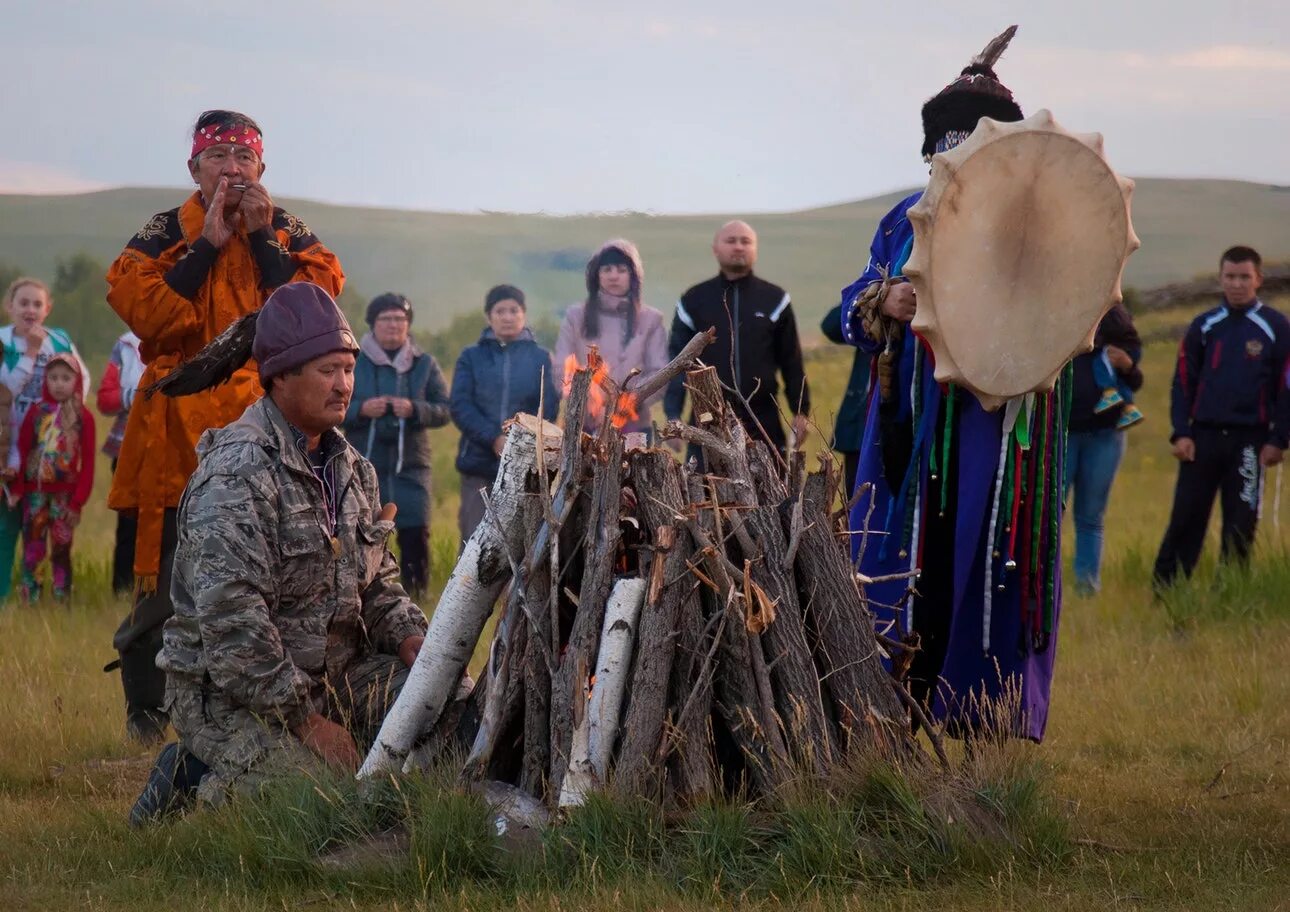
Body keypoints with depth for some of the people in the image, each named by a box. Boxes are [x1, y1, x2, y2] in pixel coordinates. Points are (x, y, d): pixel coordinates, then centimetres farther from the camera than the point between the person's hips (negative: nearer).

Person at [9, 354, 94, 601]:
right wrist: (16, 489, -4)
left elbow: (88, 463, -3)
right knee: (32, 549, 1)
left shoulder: (83, 418, -1)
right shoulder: (36, 412, 3)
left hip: (65, 495, -1)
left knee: (61, 550, 5)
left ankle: (62, 601, 10)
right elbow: (22, 452, 2)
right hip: (35, 492, 1)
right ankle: (29, 599, 5)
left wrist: (79, 500, -8)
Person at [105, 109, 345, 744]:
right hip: (182, 423, -1)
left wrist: (260, 237, -7)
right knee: (169, 572, -4)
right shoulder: (164, 235, 8)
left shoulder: (288, 234, 12)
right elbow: (144, 311, -10)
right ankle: (145, 708, 6)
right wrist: (208, 243, -9)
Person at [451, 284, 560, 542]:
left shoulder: (540, 358, 9)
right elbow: (460, 407, -1)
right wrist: (494, 439, -16)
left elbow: (548, 407, 0)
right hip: (479, 463, 0)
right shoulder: (472, 357, 9)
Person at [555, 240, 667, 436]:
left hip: (633, 428, 0)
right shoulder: (575, 316, 10)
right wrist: (592, 408, -15)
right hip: (583, 427, 0)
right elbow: (563, 372, 3)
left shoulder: (650, 320, 9)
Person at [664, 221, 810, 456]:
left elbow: (791, 362, 8)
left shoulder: (774, 300, 8)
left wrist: (800, 412, 3)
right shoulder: (694, 301, 6)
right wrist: (673, 417, -2)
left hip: (764, 425, 0)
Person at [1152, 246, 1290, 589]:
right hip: (1203, 437, 1)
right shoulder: (1204, 326, 8)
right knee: (1185, 519, -1)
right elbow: (1183, 381, 8)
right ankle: (1163, 592, 1)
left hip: (1249, 441, -1)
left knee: (1241, 524, 2)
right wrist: (1181, 432, -2)